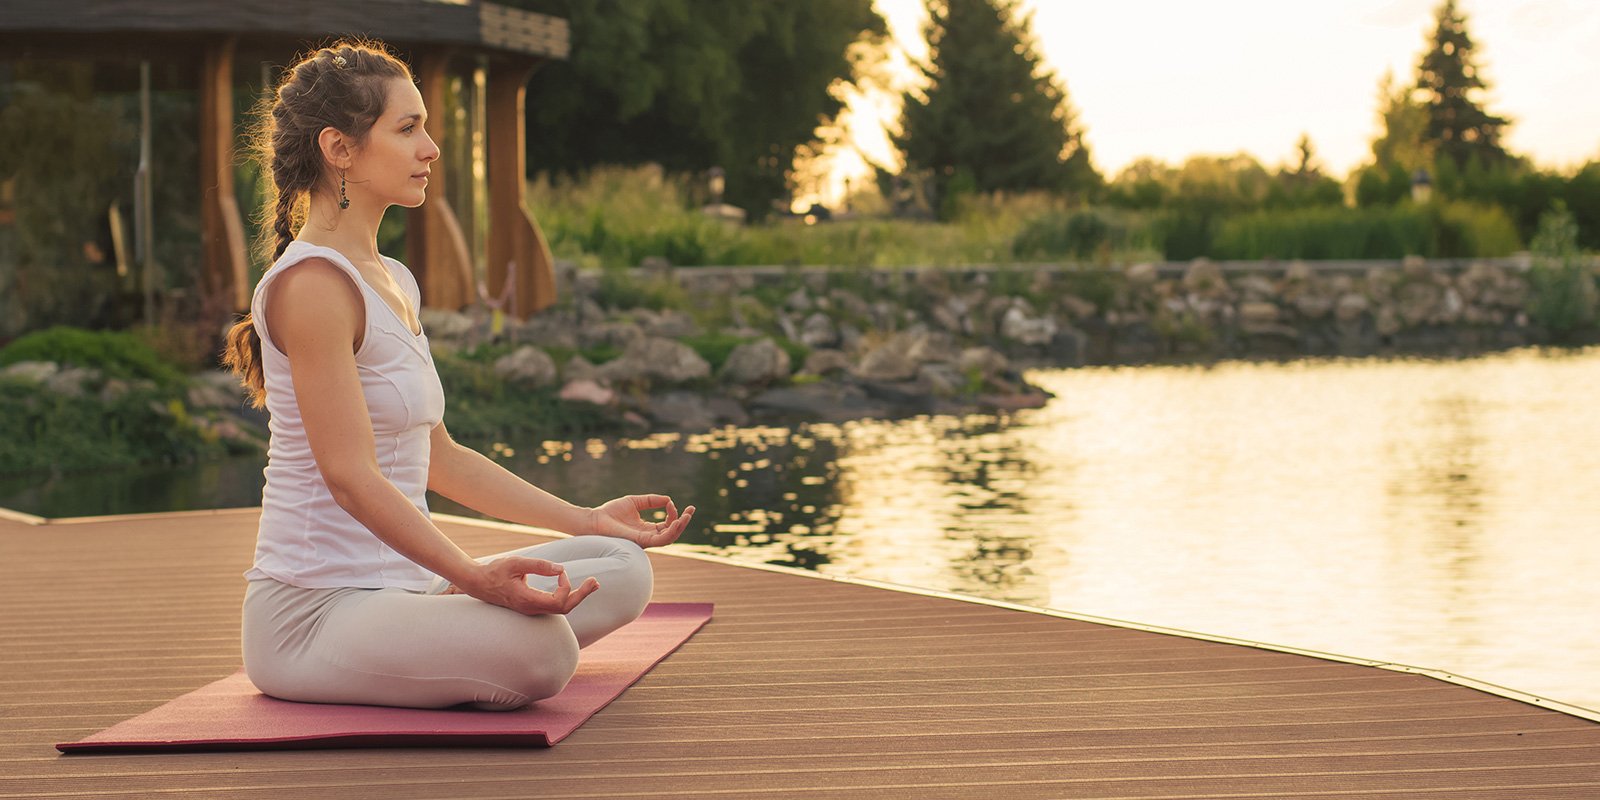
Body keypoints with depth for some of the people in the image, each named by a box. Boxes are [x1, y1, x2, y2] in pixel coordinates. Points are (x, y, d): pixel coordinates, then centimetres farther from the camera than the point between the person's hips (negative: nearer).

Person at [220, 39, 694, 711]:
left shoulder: (395, 282, 16)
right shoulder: (311, 284, -15)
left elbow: (438, 456, 21)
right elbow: (351, 476, -22)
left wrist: (588, 521, 21)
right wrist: (474, 577, -32)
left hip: (395, 591, 10)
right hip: (311, 607, -10)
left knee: (622, 567, 5)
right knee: (539, 649, -32)